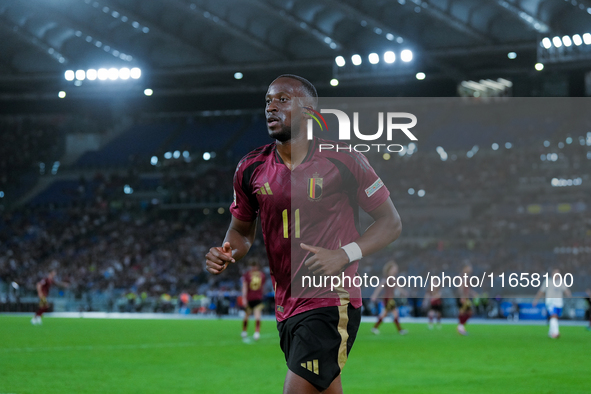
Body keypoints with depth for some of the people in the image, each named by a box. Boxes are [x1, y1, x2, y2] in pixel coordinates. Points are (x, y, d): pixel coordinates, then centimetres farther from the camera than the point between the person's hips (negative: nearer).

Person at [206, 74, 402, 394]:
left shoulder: (343, 161, -6)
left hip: (332, 304, -5)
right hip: (285, 306, 6)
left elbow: (390, 222, 0)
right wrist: (227, 253, -4)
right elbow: (242, 230, 19)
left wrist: (344, 255, -15)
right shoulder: (251, 169, 6)